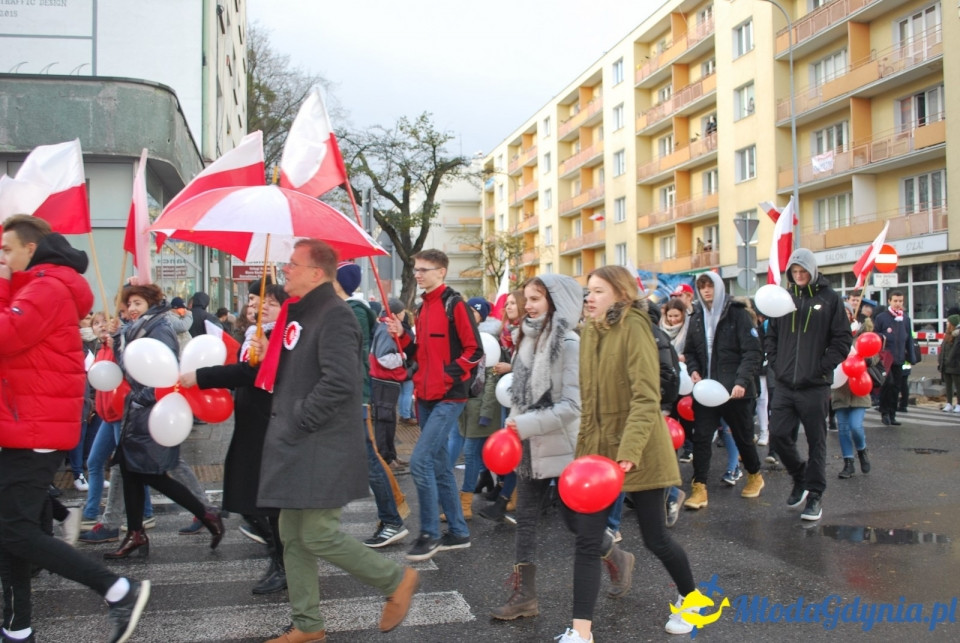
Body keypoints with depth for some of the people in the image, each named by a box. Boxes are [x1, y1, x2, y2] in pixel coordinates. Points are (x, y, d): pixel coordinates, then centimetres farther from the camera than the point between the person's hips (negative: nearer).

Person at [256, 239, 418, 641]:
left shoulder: (334, 316, -17)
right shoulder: (301, 313, 15)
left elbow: (339, 381, -27)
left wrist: (299, 421, -20)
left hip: (323, 450, -10)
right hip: (295, 449, 10)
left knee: (319, 536, -6)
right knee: (293, 537, 13)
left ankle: (396, 580, 14)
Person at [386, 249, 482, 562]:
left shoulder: (454, 304, -10)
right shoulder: (424, 307, 14)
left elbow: (474, 351, -13)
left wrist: (448, 375, -17)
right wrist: (402, 336, 3)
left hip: (448, 397, -9)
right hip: (426, 396, 9)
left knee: (420, 461, -12)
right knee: (438, 464, 12)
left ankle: (429, 533, 2)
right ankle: (458, 532, 24)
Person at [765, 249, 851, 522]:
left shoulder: (829, 298, -1)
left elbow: (843, 340, -3)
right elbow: (771, 336, 16)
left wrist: (823, 367, -10)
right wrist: (776, 364, 3)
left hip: (815, 386, -3)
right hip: (785, 385, 4)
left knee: (816, 441, 5)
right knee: (778, 434, 2)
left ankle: (815, 494, 16)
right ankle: (800, 477, 26)